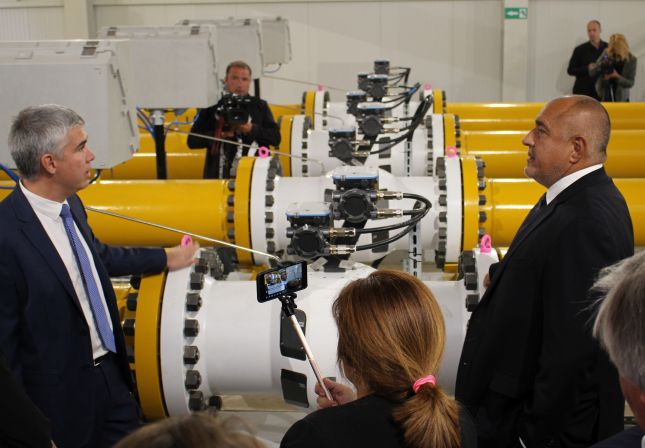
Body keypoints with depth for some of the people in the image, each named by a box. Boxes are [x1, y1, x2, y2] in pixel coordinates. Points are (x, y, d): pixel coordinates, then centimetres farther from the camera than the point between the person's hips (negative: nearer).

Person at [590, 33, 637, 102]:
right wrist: (602, 65, -24)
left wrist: (617, 77, -26)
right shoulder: (606, 53, -6)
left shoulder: (631, 59, -10)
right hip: (603, 97, 1)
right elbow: (591, 72, -5)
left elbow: (630, 83, -10)